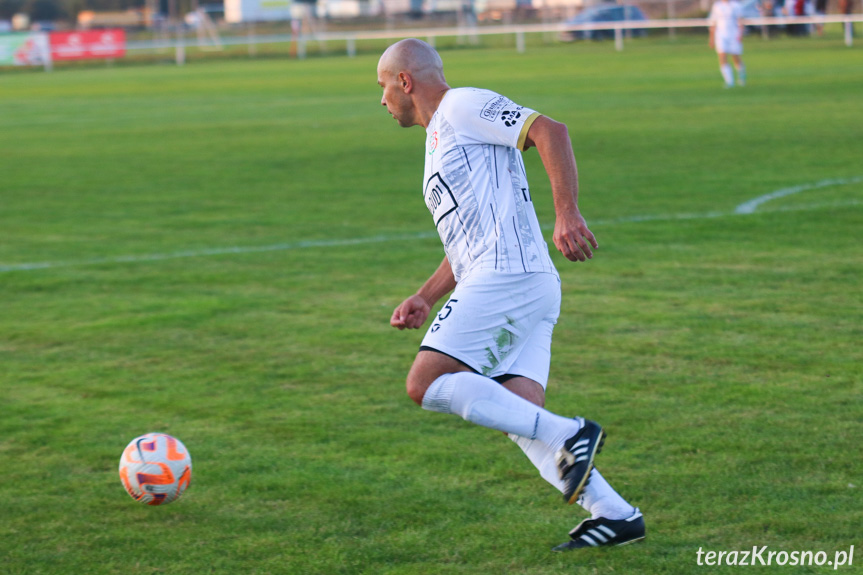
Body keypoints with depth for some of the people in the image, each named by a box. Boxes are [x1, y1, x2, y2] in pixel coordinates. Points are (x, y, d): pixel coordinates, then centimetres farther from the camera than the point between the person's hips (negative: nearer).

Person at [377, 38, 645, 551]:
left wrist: (567, 213, -23)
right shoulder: (440, 141, 30)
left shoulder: (462, 106, 1)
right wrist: (425, 299, 22)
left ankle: (568, 436, -22)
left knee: (427, 383, -15)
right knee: (520, 418, -2)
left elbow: (550, 132, -12)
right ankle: (616, 514, -8)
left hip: (508, 274, -9)